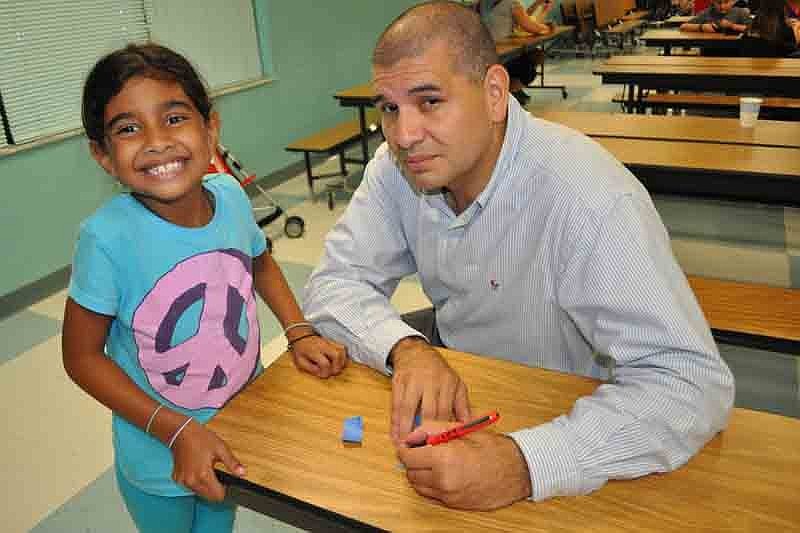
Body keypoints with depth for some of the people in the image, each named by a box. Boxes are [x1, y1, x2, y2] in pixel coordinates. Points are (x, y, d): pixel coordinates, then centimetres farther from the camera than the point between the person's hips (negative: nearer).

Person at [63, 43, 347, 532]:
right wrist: (179, 432, -22)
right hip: (160, 460, -3)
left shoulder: (230, 196, -14)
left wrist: (299, 332, -5)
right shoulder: (107, 237, -27)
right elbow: (83, 356, -16)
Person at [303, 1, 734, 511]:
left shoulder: (587, 195, -30)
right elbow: (335, 282, -9)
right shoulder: (398, 166, -11)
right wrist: (406, 349, -29)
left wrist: (524, 464, -44)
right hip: (447, 389, 3)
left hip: (564, 418, -2)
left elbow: (693, 380, -32)